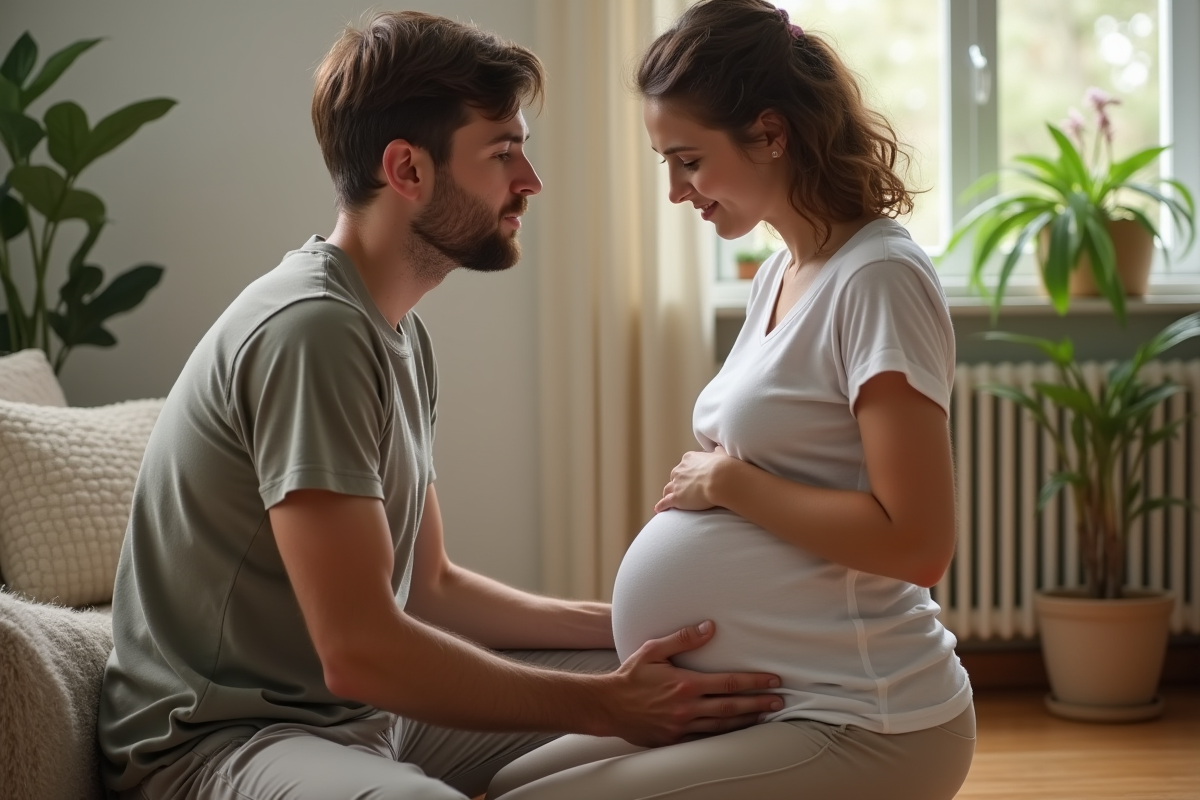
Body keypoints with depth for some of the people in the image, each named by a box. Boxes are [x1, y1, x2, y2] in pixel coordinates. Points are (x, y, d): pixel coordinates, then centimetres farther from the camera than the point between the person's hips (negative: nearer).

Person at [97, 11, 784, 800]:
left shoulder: (400, 333, 11)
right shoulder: (311, 329, -19)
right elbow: (358, 652, -24)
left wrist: (630, 625, 6)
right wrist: (607, 704, -19)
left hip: (368, 707, 9)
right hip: (222, 737, -9)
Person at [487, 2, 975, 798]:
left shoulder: (877, 281, -15)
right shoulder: (782, 274, 13)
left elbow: (916, 543, -21)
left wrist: (725, 480, -14)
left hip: (857, 731, -9)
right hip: (769, 703, 9)